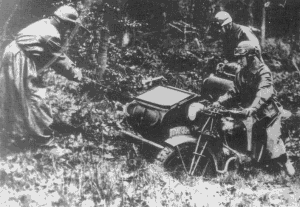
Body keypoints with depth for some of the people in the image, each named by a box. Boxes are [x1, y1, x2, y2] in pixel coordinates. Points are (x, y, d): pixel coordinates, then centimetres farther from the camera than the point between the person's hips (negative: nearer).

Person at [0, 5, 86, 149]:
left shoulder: (45, 24, 9)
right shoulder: (51, 35, -20)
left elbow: (56, 56, 15)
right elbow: (59, 60, -10)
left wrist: (72, 68, 13)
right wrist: (76, 74, 2)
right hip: (21, 63, -10)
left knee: (13, 97, 17)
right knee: (33, 97, -3)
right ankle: (42, 136, 4)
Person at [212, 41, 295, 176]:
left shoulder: (263, 71, -16)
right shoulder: (240, 74, 6)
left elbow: (264, 91, -32)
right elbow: (235, 92, 8)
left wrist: (253, 107, -48)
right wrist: (220, 101, -8)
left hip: (269, 112, -6)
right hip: (250, 114, 7)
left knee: (272, 139, -17)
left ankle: (285, 162, 7)